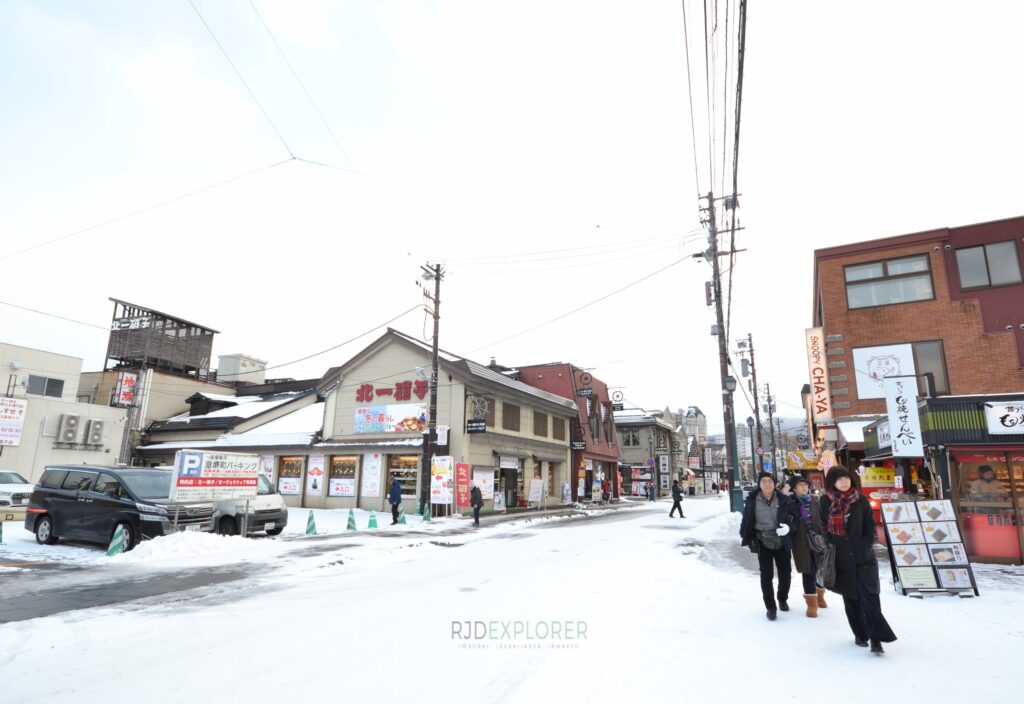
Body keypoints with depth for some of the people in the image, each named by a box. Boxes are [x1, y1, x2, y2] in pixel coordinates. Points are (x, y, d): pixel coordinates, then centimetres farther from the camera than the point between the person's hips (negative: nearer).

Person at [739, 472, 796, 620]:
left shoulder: (783, 499, -5)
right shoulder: (752, 500, -8)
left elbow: (793, 517, 0)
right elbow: (746, 519, 2)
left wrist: (788, 527, -19)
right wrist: (743, 536, 6)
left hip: (782, 542, 2)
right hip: (763, 542, -1)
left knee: (785, 573, 13)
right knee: (766, 575, -1)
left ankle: (783, 599, 40)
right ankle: (770, 607, 15)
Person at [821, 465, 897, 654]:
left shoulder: (860, 500, -1)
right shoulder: (826, 502, -2)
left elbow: (870, 525, 4)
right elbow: (823, 528, 1)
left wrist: (865, 545, -6)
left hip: (863, 556, -1)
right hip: (841, 558, 1)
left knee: (869, 596, -8)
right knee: (850, 598, 10)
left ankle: (876, 639, -2)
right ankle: (860, 634, 24)